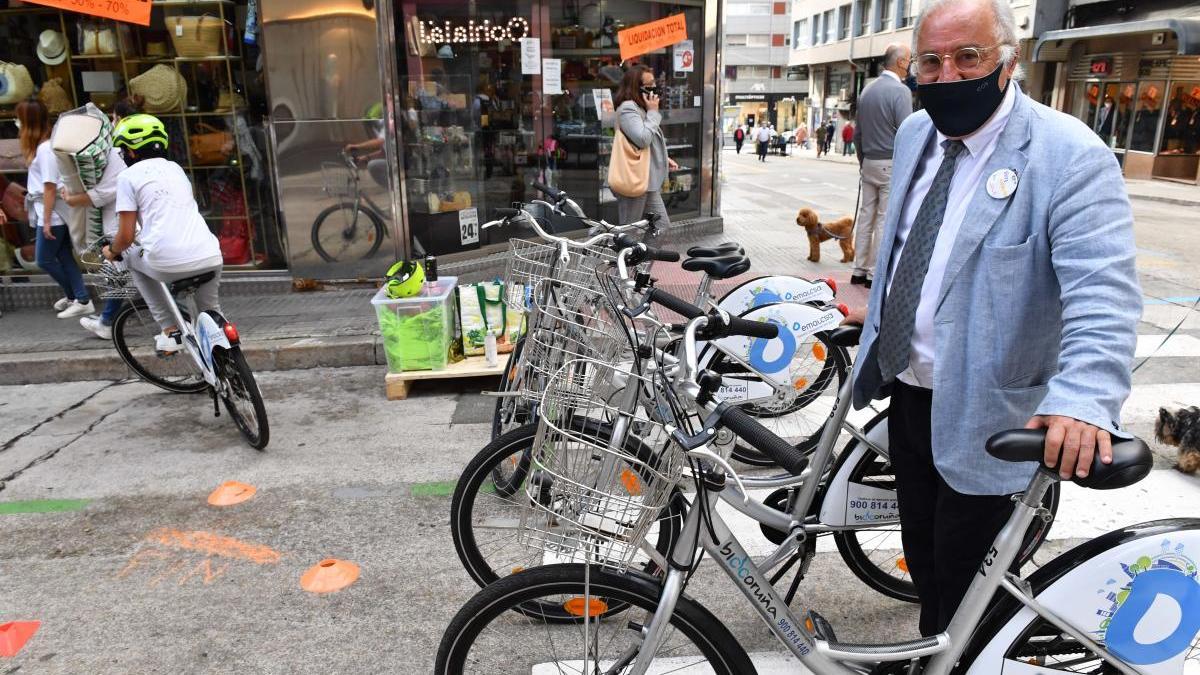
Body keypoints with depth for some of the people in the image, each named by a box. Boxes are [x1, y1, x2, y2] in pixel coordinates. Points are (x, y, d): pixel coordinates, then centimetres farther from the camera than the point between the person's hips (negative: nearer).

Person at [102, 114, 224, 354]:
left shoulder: (129, 175, 5)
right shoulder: (176, 168, 22)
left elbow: (126, 236, 3)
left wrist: (111, 251, 25)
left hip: (167, 264, -5)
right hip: (210, 259, 5)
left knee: (131, 254, 29)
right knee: (210, 313, 31)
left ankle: (170, 331, 20)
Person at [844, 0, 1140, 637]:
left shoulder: (1070, 155, -18)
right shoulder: (914, 134, 4)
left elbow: (1102, 291, -28)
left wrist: (1084, 401, -42)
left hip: (981, 416, -7)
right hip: (906, 394, 7)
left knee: (961, 570, 10)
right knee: (921, 553, 24)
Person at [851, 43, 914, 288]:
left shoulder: (867, 89, 12)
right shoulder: (900, 90, -12)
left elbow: (858, 132, 18)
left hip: (869, 164, 7)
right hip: (892, 164, -7)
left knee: (866, 216, 10)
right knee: (885, 220, -2)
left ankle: (859, 270, 14)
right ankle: (875, 273, 2)